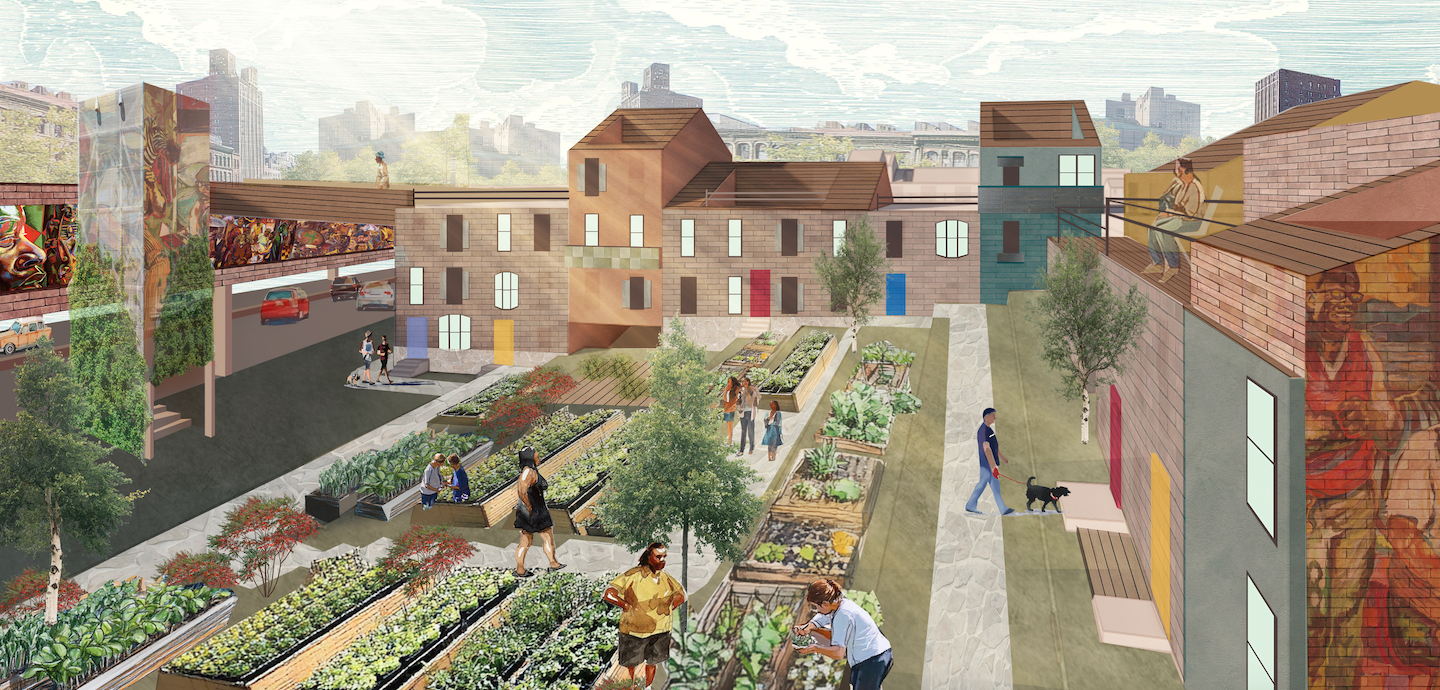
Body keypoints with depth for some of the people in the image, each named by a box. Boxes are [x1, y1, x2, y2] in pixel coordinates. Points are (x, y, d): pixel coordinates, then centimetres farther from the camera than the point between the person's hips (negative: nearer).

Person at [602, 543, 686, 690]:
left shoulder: (666, 577, 0)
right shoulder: (634, 575, -17)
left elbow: (681, 595, 17)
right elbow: (609, 594, -20)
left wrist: (668, 608, 2)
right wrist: (630, 607, -18)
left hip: (659, 631, 5)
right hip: (634, 630, -4)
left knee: (652, 663, 19)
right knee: (630, 667, 7)